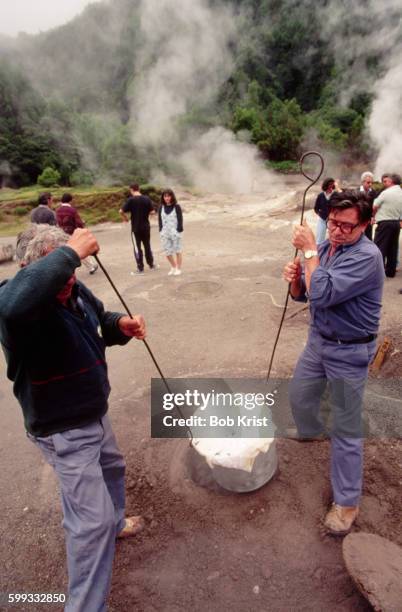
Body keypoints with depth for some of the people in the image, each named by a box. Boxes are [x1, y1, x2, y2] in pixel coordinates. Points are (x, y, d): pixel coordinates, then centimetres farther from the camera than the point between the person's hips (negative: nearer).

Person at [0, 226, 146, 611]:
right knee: (91, 520, -1)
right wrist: (71, 252, -48)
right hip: (63, 429, -9)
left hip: (93, 413, 9)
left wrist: (120, 324, -11)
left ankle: (113, 523, 63)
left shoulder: (74, 290, -3)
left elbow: (99, 320, 12)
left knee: (111, 468, 33)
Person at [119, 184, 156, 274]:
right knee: (147, 245, 18)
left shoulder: (131, 200, -11)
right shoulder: (147, 199, -3)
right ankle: (151, 265, 26)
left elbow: (121, 211, -17)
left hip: (136, 227, -3)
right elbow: (152, 212, -4)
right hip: (146, 227, 3)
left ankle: (140, 268, 7)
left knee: (137, 247, 5)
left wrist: (125, 218, 2)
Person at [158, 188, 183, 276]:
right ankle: (173, 267, 30)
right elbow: (160, 220, 9)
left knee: (177, 251, 7)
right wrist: (161, 231, 1)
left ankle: (178, 269, 20)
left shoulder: (177, 207, -5)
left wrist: (179, 231, -12)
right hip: (165, 233, 4)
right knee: (167, 252, 8)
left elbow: (180, 219, -6)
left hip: (175, 232, -4)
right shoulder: (161, 208, 6)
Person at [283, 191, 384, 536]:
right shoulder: (324, 247, 0)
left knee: (347, 430, 3)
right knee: (299, 396, 25)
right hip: (318, 340, 8)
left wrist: (309, 251, -24)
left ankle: (347, 502, 22)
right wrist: (294, 278, -15)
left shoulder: (367, 256, -24)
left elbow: (322, 294, -34)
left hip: (349, 352, -7)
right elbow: (303, 295, 7)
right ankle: (311, 431, 59)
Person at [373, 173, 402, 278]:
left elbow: (374, 207, -6)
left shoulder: (386, 192, -11)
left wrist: (373, 215, 13)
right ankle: (391, 271, 16)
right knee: (393, 247, 11)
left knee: (380, 247, -3)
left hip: (385, 223, -6)